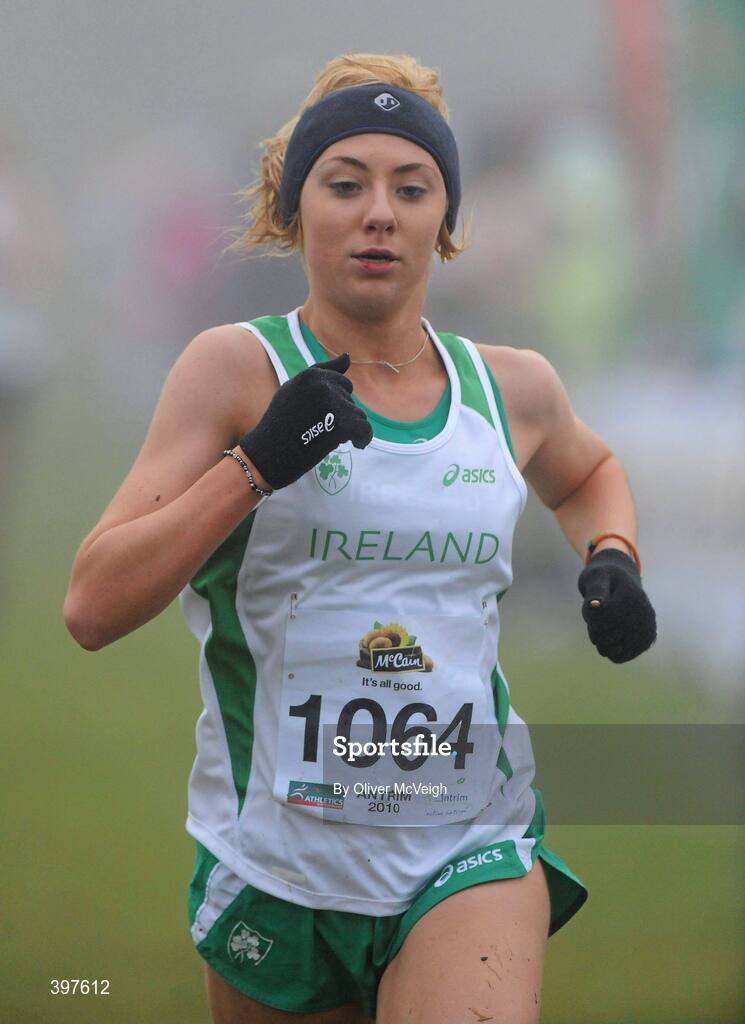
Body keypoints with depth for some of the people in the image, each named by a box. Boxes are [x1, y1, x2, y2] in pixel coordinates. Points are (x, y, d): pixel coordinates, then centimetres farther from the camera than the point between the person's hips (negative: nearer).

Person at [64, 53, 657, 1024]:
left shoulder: (512, 388, 6)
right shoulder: (237, 369, -5)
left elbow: (586, 470, 32)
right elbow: (93, 609, -13)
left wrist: (612, 558, 10)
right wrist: (256, 464, -21)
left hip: (473, 852, 1)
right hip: (277, 863, -1)